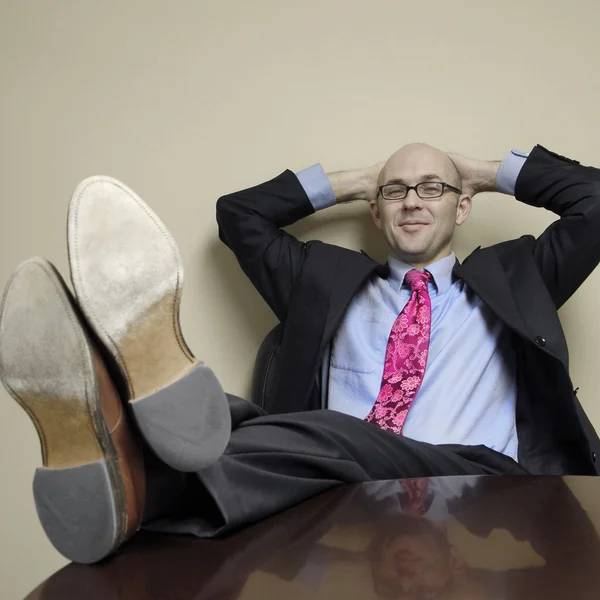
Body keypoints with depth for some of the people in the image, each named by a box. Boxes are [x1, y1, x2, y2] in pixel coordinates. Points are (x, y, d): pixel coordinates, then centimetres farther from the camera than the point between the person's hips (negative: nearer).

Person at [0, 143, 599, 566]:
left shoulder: (508, 278, 25)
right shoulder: (329, 279, 28)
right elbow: (238, 213, 31)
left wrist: (487, 171, 27)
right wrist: (353, 182, 31)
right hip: (335, 481, 2)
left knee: (330, 437, -34)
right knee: (242, 422, -30)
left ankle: (134, 479, -54)